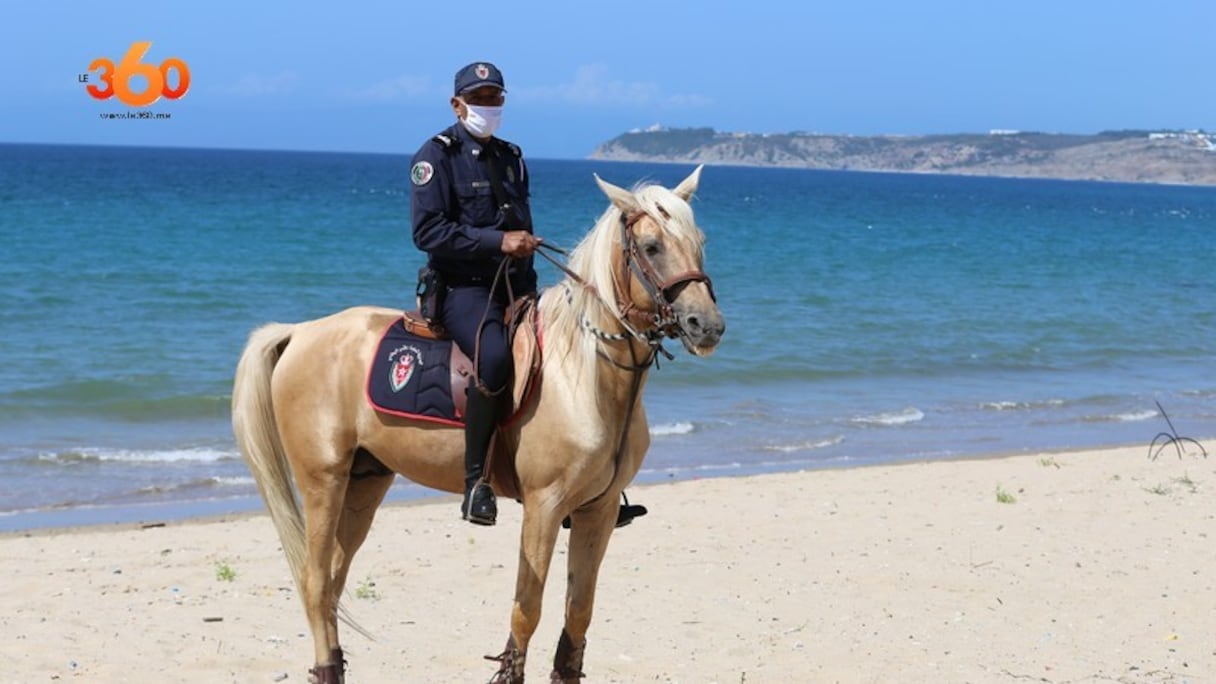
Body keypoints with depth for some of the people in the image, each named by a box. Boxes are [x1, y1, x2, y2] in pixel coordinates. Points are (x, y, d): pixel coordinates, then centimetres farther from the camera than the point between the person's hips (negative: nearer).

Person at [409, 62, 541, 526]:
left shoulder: (511, 158, 20)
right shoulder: (437, 156, -2)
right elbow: (428, 231, -13)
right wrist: (498, 241, -18)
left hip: (514, 286, 8)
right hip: (462, 287, -7)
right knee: (495, 355, -36)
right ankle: (475, 478, -28)